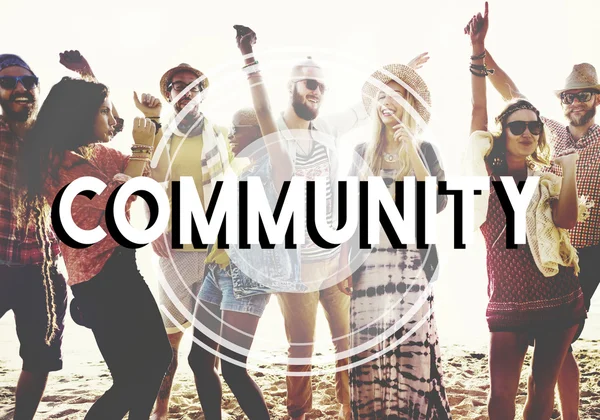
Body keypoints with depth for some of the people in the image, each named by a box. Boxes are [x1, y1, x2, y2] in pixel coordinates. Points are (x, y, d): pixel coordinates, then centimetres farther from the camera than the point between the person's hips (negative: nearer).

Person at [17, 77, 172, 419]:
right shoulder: (61, 161, -17)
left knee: (157, 358, 17)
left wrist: (153, 124, 10)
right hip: (101, 278, -10)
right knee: (133, 376, -7)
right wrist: (140, 148, -17)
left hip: (120, 267, 10)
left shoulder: (97, 153, 10)